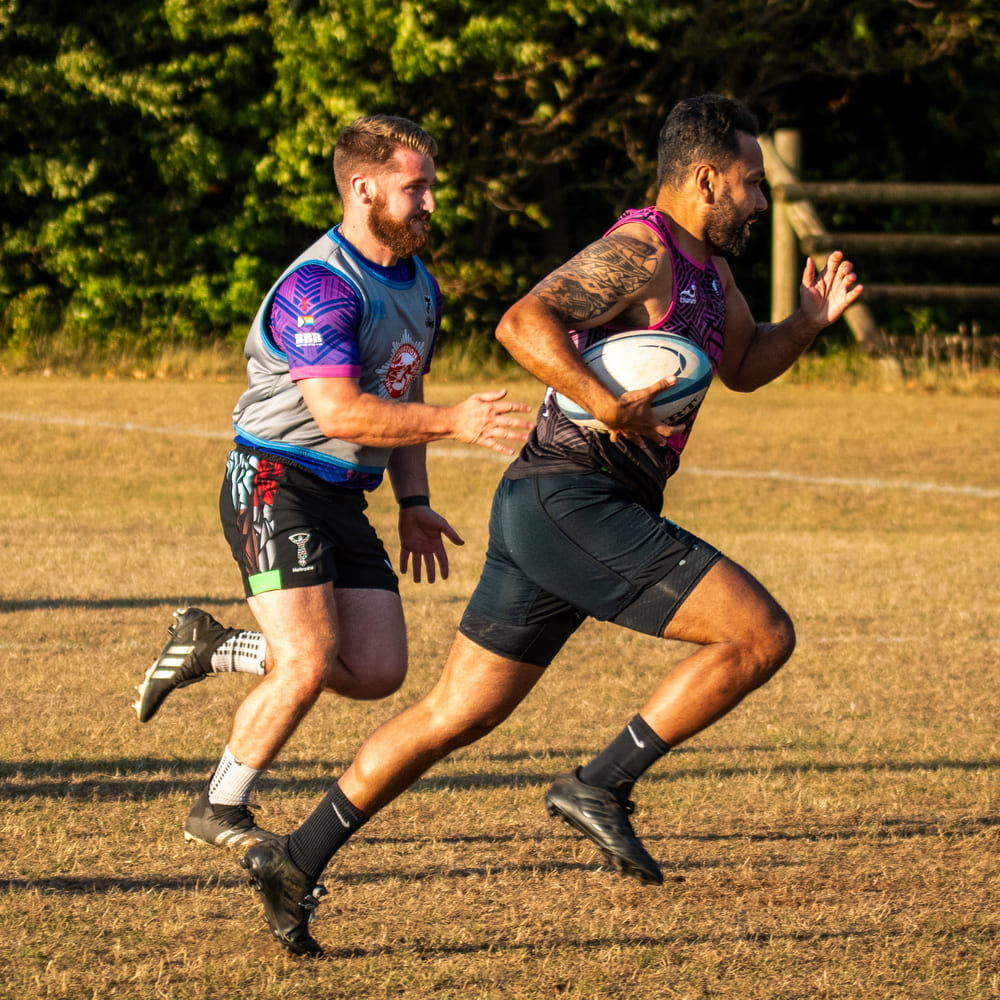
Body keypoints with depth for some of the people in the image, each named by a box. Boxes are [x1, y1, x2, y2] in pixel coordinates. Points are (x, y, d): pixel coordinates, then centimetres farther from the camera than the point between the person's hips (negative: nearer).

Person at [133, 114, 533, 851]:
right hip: (277, 484, -9)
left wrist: (414, 502, 15)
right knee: (310, 664, -17)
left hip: (345, 499, 9)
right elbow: (341, 411, -28)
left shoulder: (419, 286, 12)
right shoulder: (320, 287, -19)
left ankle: (211, 648, 19)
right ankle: (219, 813, 2)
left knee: (377, 672, 0)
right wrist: (455, 422, -32)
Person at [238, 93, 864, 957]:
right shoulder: (638, 252, -12)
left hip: (544, 508, 10)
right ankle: (602, 786, -9)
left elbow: (744, 365, 33)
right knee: (762, 634, -13)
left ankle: (296, 860, 14)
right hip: (575, 503, -10)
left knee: (456, 714, 12)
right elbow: (524, 323, -24)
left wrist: (813, 318, 14)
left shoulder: (704, 262, 19)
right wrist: (608, 405, -31)